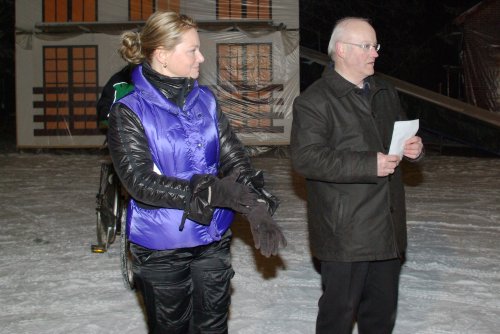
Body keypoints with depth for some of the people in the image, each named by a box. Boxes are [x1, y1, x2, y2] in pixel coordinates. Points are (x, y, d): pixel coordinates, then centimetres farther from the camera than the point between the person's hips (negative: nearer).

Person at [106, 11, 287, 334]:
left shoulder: (205, 99, 2)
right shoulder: (129, 111, -12)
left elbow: (234, 157, -3)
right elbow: (139, 181, -21)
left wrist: (258, 208, -20)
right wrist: (213, 192, -29)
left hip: (214, 238, 4)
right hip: (162, 247, -4)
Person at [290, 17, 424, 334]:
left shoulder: (386, 93, 14)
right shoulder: (314, 101, -11)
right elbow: (306, 158, -21)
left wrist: (415, 148, 2)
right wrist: (370, 165, -25)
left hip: (388, 227, 7)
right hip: (344, 233, -7)